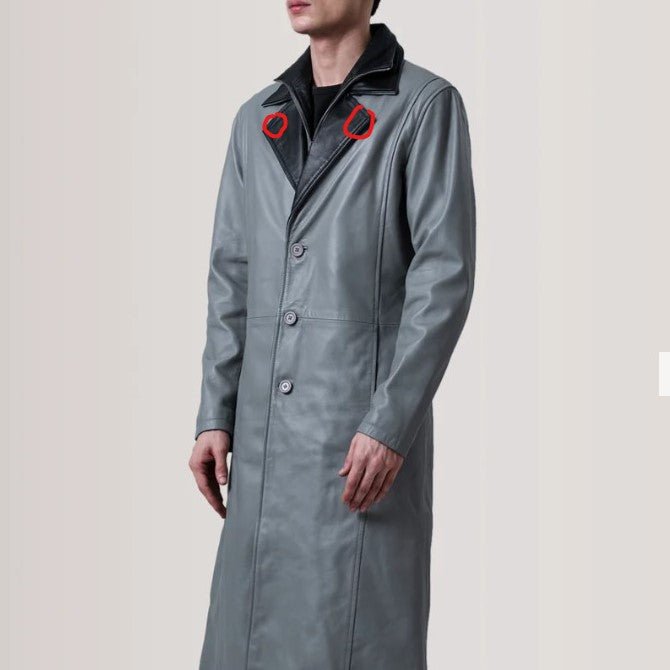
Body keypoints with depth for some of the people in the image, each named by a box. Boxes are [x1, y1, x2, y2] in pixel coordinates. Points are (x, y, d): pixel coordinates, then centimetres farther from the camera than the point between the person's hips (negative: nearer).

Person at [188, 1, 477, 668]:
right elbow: (232, 276, 14)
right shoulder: (257, 119, 14)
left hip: (367, 427, -5)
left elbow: (444, 274, -10)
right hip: (264, 436, 6)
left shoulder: (425, 105, -3)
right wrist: (216, 416, 7)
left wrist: (391, 424, -17)